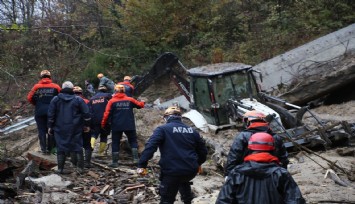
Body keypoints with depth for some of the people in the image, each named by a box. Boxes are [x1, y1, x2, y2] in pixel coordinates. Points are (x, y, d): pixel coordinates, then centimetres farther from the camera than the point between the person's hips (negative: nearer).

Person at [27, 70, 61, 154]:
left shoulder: (36, 87, 0)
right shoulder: (55, 86, -1)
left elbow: (29, 98, -1)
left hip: (40, 112, 0)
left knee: (42, 130, 6)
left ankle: (43, 149, 4)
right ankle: (51, 148, 11)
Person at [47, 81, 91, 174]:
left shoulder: (55, 99, 2)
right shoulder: (78, 100, -1)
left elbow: (51, 115, 2)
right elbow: (86, 114, 0)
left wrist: (50, 126, 9)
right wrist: (87, 125, 10)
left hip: (60, 129, 1)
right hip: (75, 129, 0)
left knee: (61, 148, 6)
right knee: (78, 147, 7)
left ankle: (60, 169, 6)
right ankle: (80, 168, 6)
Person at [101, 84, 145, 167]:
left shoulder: (112, 101, -4)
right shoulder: (130, 100, 1)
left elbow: (107, 114, -8)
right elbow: (140, 105, 13)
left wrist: (103, 125, 2)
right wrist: (143, 102, 36)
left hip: (116, 126, -1)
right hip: (129, 126, 1)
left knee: (115, 143, 8)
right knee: (133, 141, 14)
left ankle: (115, 162, 5)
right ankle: (135, 158, 0)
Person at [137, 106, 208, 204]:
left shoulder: (162, 129, 0)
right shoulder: (192, 131, 15)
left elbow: (150, 146, -14)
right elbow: (203, 149, 21)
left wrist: (142, 165, -16)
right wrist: (198, 163, 38)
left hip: (172, 171, -5)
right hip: (191, 171, 5)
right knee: (184, 181, 38)